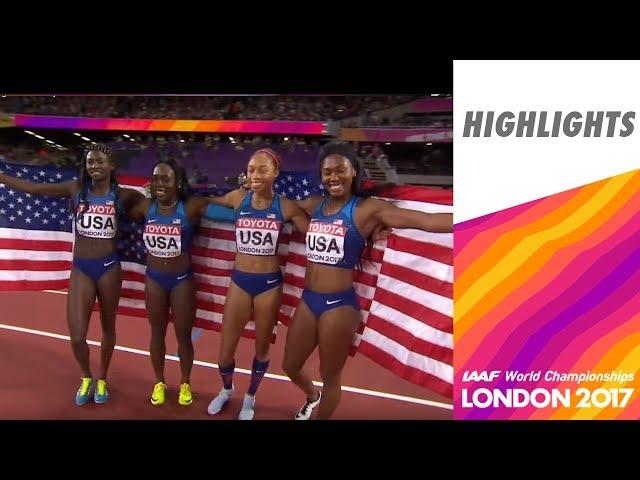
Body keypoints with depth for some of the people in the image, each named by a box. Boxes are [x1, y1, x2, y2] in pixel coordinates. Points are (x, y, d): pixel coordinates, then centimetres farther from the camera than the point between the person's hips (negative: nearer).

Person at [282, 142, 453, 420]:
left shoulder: (368, 209, -12)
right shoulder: (314, 205, 6)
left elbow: (426, 221, -22)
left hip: (339, 304, -6)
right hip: (307, 300, 6)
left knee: (330, 377, 14)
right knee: (290, 366, 23)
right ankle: (312, 396, 56)